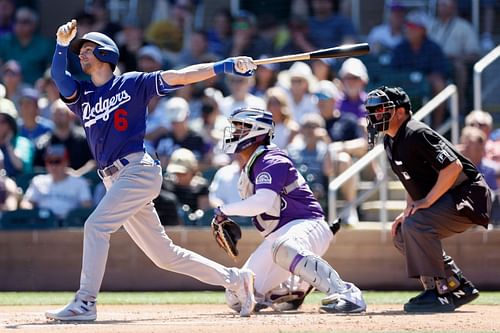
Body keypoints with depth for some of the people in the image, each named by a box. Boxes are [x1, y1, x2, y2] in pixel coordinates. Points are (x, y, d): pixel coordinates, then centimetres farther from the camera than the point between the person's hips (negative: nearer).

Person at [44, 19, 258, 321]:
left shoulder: (133, 83, 4)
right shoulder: (82, 95, 17)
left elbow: (179, 77, -4)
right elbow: (60, 79, -2)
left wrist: (222, 67, -14)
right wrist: (62, 45, -17)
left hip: (138, 169, -7)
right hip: (115, 181, 7)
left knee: (96, 226, -19)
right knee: (164, 255, 8)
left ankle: (85, 303, -17)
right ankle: (235, 279, 16)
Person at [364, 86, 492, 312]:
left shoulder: (416, 134, -21)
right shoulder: (391, 141, 9)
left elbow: (453, 166, -28)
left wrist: (427, 201, -25)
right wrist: (408, 210, 9)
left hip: (468, 195, -11)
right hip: (443, 199, 11)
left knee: (416, 226, -29)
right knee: (401, 235, 16)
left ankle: (437, 293, -23)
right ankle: (459, 289, 17)